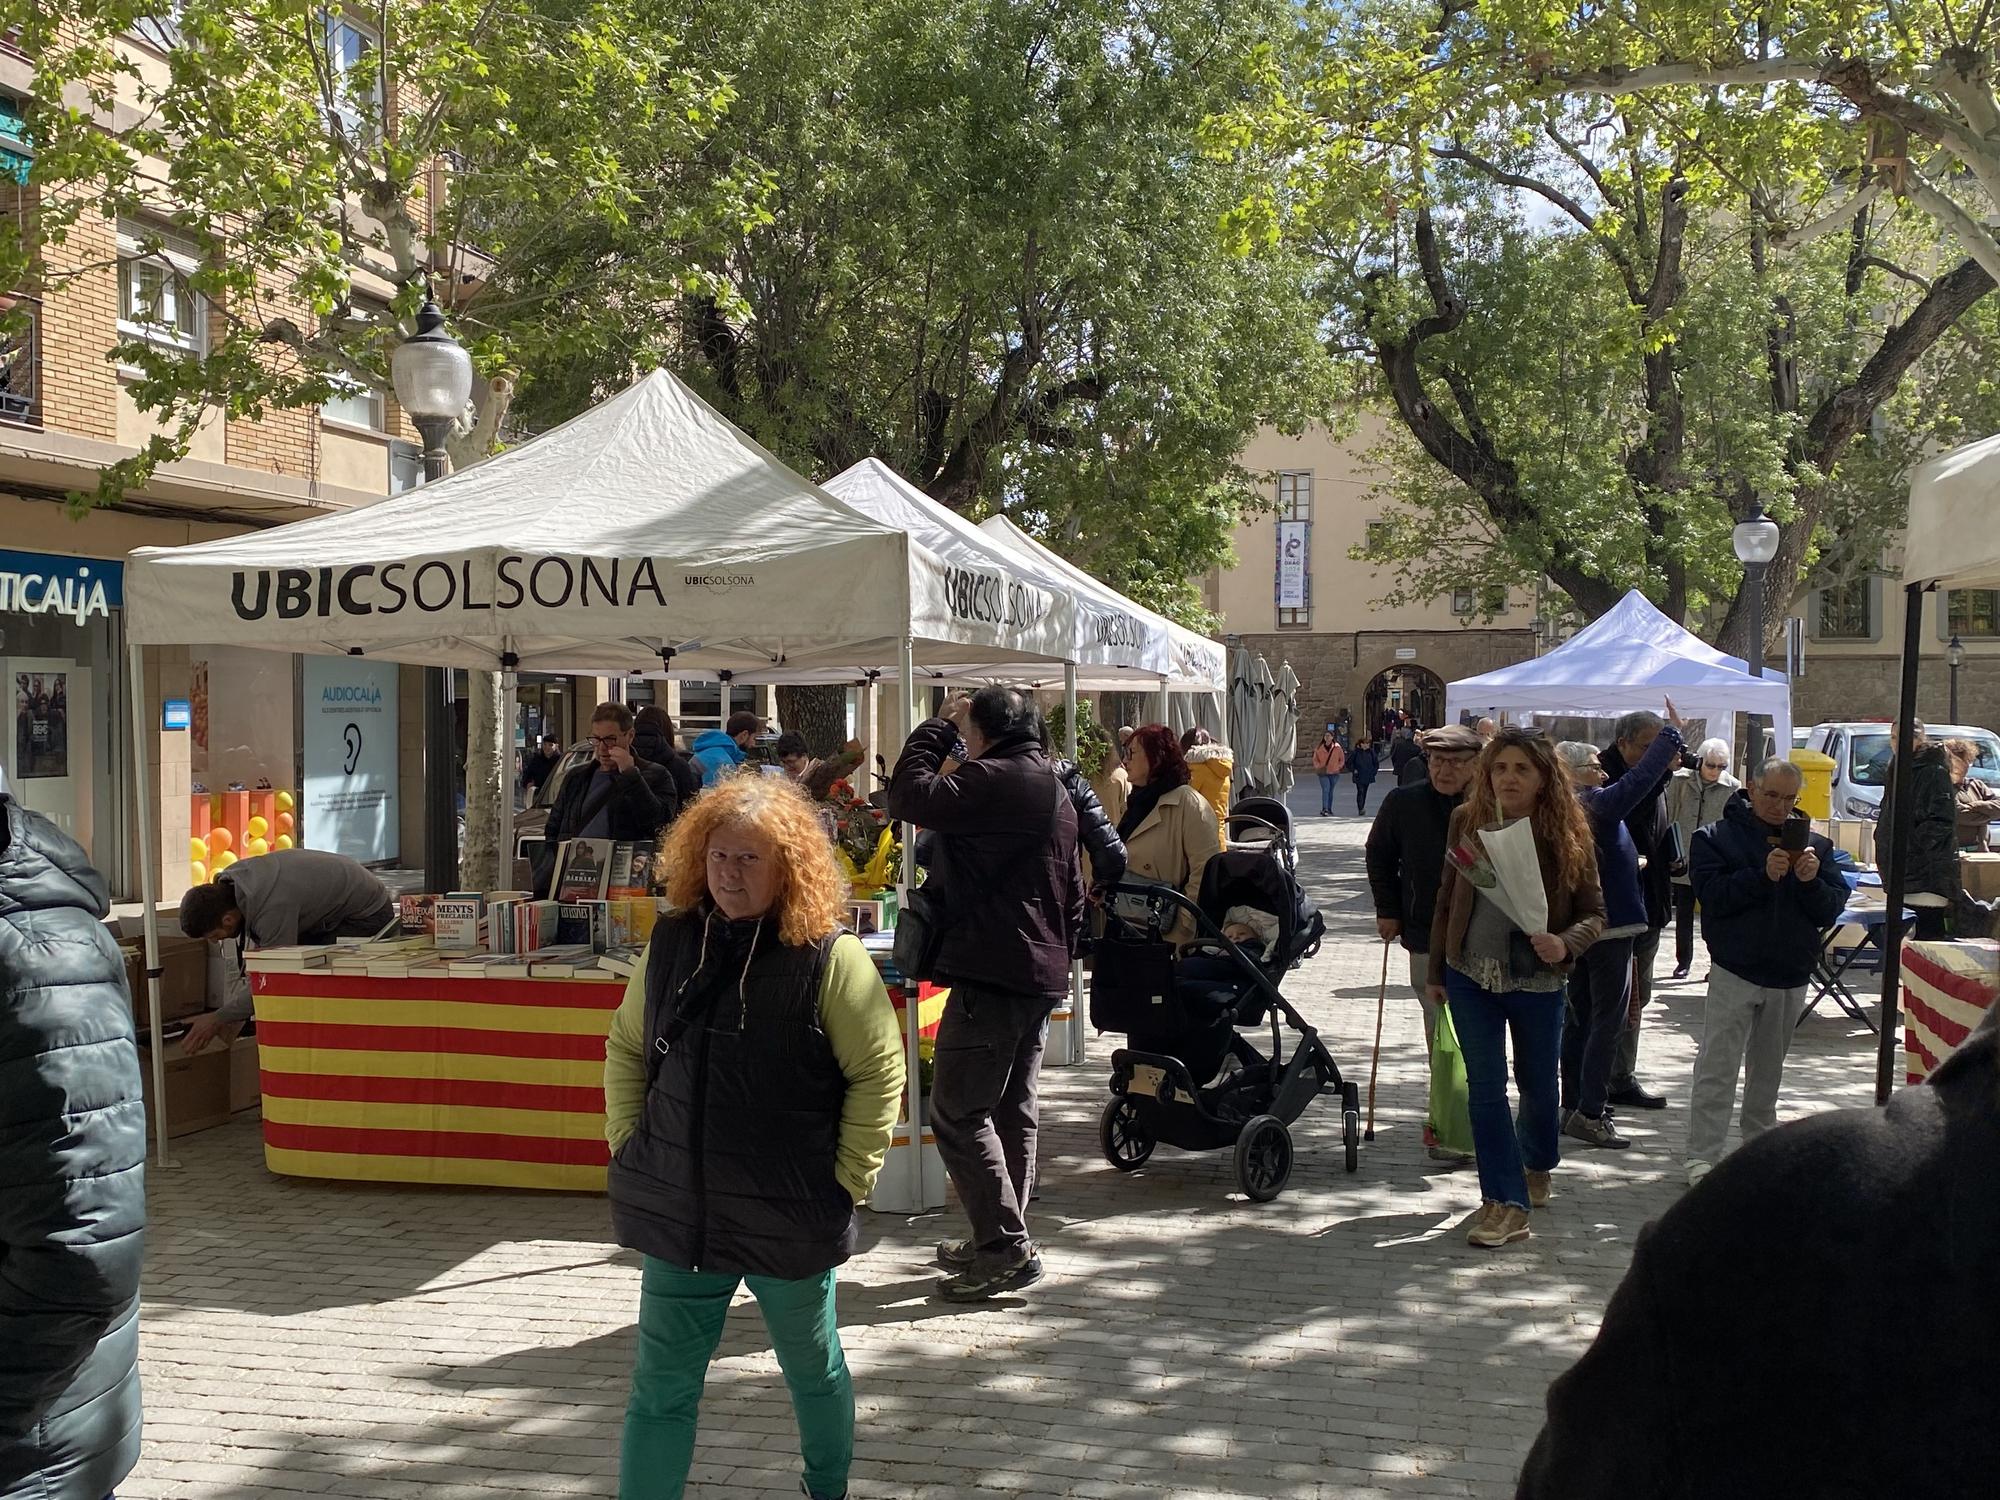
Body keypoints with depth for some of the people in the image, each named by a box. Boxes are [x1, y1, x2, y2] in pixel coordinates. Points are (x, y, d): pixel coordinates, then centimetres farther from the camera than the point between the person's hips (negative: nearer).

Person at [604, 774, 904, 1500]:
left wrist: (847, 1178, -11)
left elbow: (878, 1073, -11)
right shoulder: (673, 942, 0)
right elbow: (626, 1047, 11)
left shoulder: (830, 957, -15)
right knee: (661, 1385, 8)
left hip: (791, 1219, -3)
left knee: (813, 1370, 20)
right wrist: (625, 1142, 4)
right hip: (677, 1213, 3)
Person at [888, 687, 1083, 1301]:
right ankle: (1001, 1240, 23)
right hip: (1043, 976, 10)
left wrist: (938, 726, -6)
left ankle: (1006, 1248, -6)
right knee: (1014, 1108, 15)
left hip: (991, 975, -10)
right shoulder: (1056, 791, 18)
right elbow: (1073, 896, 23)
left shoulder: (994, 779, -13)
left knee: (958, 1112, -5)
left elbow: (910, 796, -18)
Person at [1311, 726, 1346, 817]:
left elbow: (1342, 759, 10)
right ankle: (1324, 809, -23)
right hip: (1323, 773, -1)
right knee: (1325, 789, -16)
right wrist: (1318, 766, -3)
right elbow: (1315, 759, 12)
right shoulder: (1319, 748, 0)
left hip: (1334, 773, 1)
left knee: (1330, 791, 11)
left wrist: (1338, 767, -1)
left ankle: (1329, 809, 20)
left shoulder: (1337, 747, -1)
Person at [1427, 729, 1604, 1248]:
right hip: (1471, 975, 1)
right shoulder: (1467, 822, -2)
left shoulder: (1566, 834, -9)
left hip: (1537, 980, -1)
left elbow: (1594, 912, -3)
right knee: (1485, 1087, -2)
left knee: (1537, 1085, 15)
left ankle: (1536, 1166, 43)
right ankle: (1505, 1203, 4)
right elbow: (1447, 901, 7)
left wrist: (1565, 944, -24)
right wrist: (1437, 971, 10)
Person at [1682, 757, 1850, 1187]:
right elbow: (1711, 895, -15)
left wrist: (1812, 881, -16)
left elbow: (1832, 909, 3)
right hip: (1735, 971, -4)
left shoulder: (1814, 844, 7)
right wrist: (1762, 875, -25)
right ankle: (1702, 1157, -5)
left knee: (1768, 1070, 18)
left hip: (1791, 977, 4)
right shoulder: (1716, 837, -3)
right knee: (1717, 1070, -6)